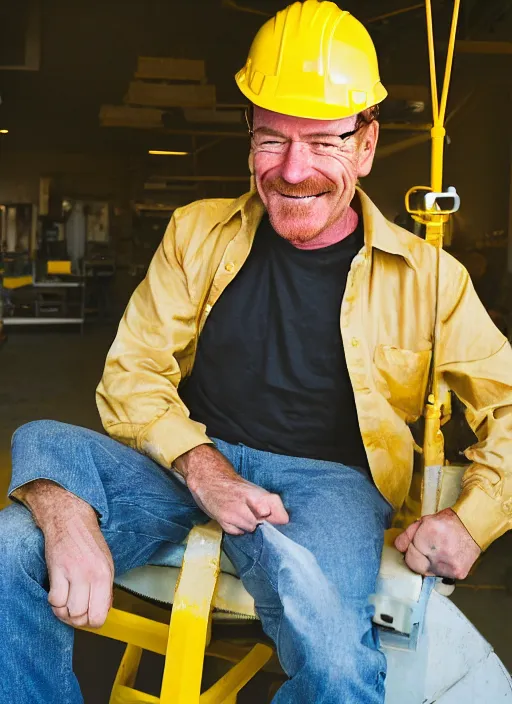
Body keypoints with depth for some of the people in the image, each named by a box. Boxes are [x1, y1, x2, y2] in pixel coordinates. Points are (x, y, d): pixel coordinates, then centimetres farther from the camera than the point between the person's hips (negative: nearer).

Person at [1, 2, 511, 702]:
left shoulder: (424, 275, 4)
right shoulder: (197, 233, 8)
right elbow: (132, 372, 5)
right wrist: (198, 463, -15)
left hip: (325, 479, -1)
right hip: (188, 456, 2)